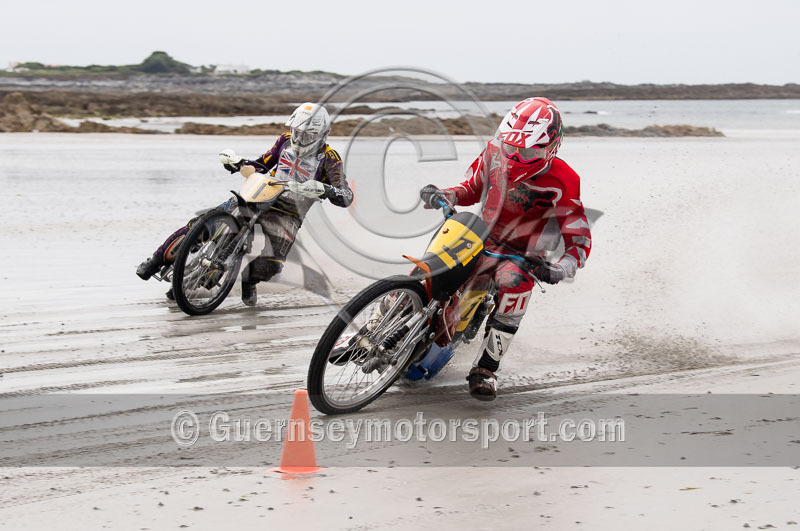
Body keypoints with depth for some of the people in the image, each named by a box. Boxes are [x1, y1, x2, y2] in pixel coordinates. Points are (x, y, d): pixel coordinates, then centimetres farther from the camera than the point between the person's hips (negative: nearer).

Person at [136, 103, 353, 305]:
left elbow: (347, 197, -17)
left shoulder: (329, 158, -8)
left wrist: (323, 189, -38)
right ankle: (158, 260, 3)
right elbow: (262, 164, 21)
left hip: (287, 215, -3)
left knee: (271, 264, -30)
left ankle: (250, 281, 7)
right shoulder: (286, 140, 7)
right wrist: (237, 163, 1)